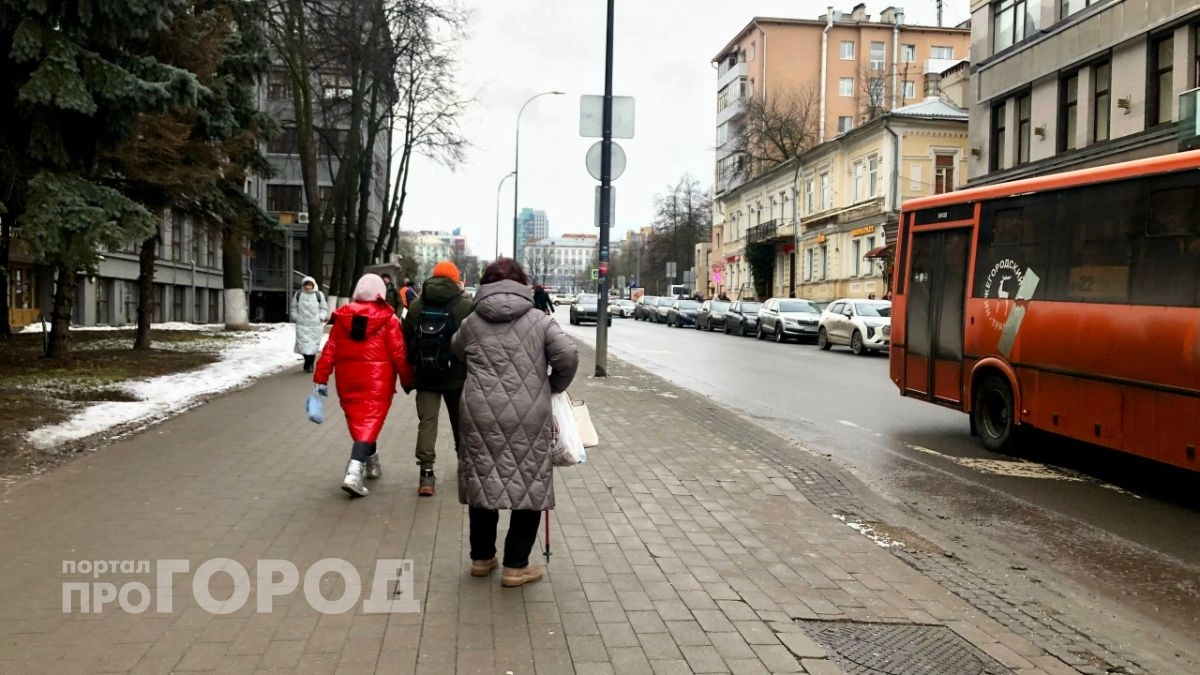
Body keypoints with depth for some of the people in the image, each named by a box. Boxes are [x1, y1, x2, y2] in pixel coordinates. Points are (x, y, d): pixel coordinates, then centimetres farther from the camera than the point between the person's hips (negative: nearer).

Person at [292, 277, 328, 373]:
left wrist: (321, 317, -4)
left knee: (313, 344, 1)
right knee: (303, 344, -5)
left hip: (315, 324, 0)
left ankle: (310, 364, 16)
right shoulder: (298, 294, 3)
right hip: (302, 324, 1)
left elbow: (324, 308, 8)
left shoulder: (319, 295, 0)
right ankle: (308, 363, 15)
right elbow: (294, 307, 14)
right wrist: (296, 317, 4)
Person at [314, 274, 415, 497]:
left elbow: (330, 349, 4)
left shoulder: (343, 316, 4)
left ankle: (372, 463, 35)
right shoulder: (388, 319, -6)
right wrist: (407, 380, 5)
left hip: (348, 380, 4)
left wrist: (321, 379, 7)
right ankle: (354, 473, -20)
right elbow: (399, 353, -6)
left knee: (357, 422, 19)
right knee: (369, 423, -5)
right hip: (377, 380, -4)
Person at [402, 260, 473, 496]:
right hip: (457, 376, -1)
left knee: (426, 422, 1)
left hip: (425, 376, 1)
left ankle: (426, 472, -9)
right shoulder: (466, 306, -7)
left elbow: (407, 341, 6)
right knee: (460, 421, 16)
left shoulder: (416, 306, 2)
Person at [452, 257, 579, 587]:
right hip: (527, 417, -3)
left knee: (483, 483, 15)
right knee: (529, 487, 7)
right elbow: (568, 355, -8)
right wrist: (554, 387, 8)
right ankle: (515, 566, 10)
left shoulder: (472, 322, 9)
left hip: (481, 414, 3)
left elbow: (457, 351, 27)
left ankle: (481, 558, 28)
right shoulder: (539, 320, 2)